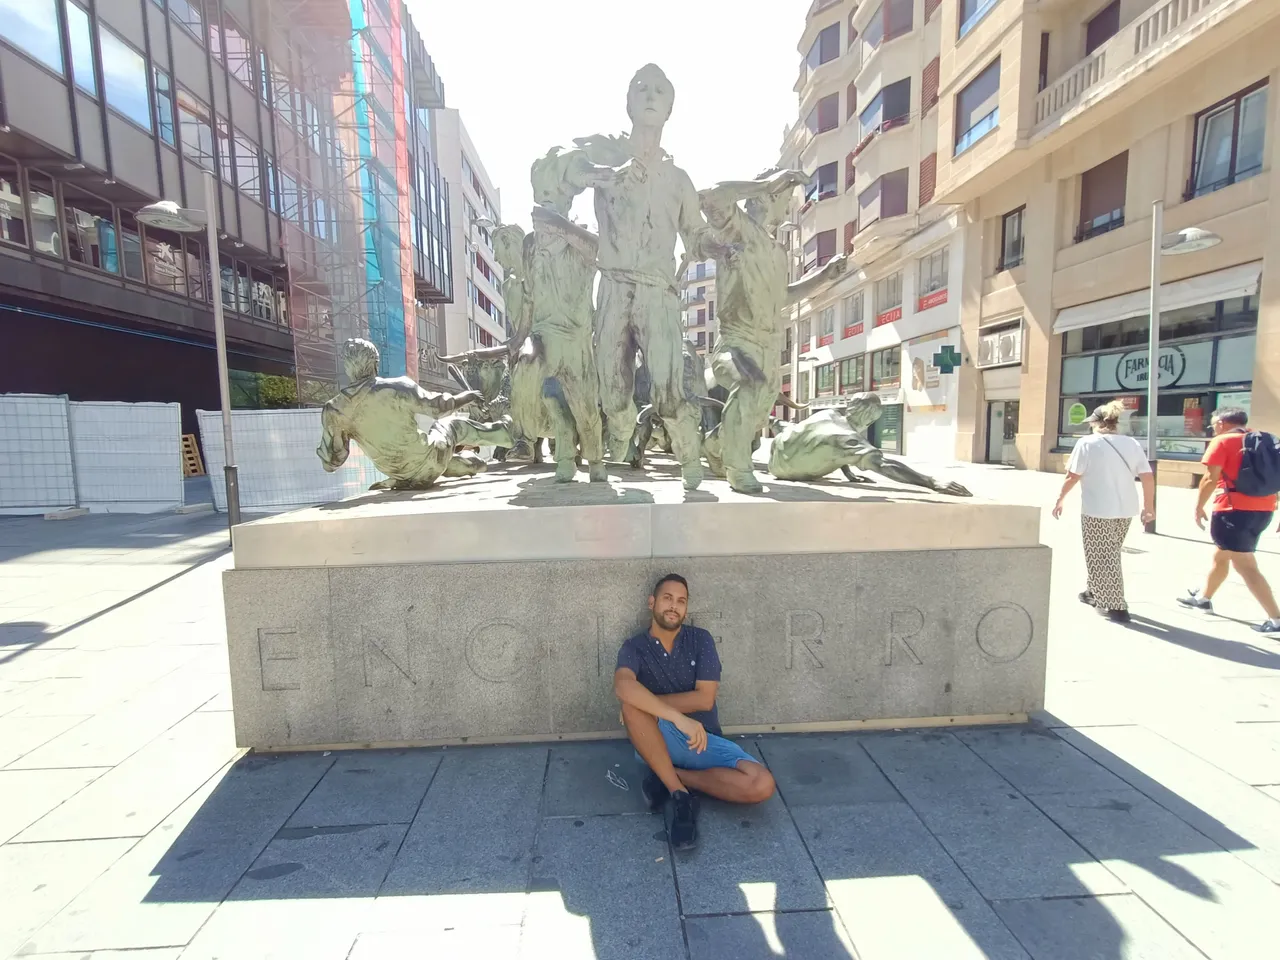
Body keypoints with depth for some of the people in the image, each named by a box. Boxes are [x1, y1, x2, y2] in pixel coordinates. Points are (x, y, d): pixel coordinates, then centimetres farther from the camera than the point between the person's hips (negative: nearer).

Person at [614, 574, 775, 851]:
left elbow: (704, 699, -11)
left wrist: (647, 700, -15)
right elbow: (623, 687, -28)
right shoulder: (634, 647, -5)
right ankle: (679, 794, -22)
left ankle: (670, 775, -7)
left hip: (703, 740, 2)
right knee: (632, 705, -35)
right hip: (654, 742, -2)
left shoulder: (701, 639, -1)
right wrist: (679, 718, -38)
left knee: (761, 785, -23)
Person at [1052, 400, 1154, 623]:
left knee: (1102, 557, 2)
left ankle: (1116, 607, 2)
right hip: (1125, 510, 6)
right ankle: (1097, 593, 34)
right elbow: (1148, 477, 4)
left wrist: (1060, 500, 1)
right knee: (1108, 554, 21)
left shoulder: (1088, 443, -7)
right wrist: (1148, 506, 13)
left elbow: (1072, 476, -10)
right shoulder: (1132, 444, 8)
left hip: (1097, 510, -6)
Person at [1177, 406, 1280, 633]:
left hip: (1235, 510, -9)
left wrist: (1199, 507, -5)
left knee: (1245, 566, -4)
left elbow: (1210, 479, -14)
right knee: (1221, 555, 23)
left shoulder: (1222, 442, -7)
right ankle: (1203, 598, 36)